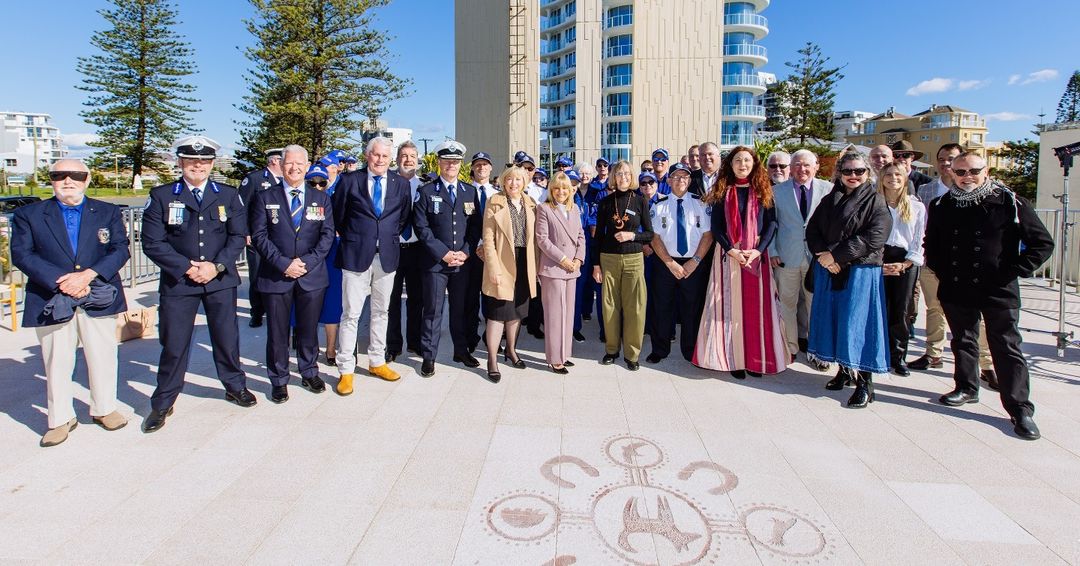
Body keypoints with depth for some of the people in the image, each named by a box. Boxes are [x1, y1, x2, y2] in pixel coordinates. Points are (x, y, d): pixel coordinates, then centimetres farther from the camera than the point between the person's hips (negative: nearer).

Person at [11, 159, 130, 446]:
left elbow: (120, 249, -1)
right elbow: (21, 255, -3)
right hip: (51, 301, 0)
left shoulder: (108, 212, 8)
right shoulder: (28, 215, 6)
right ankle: (61, 419, 21)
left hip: (99, 299, 1)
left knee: (102, 356, 8)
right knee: (57, 363, 6)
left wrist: (87, 275, -16)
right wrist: (60, 281, -17)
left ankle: (104, 409, 26)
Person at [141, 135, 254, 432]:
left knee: (227, 338, 12)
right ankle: (162, 404, 21)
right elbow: (153, 242, -4)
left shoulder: (228, 195, 5)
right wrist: (186, 268, -13)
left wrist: (216, 266, -11)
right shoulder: (161, 196, 1)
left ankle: (235, 386, 33)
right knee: (173, 344, 5)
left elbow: (238, 236, 1)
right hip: (177, 282, -1)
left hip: (221, 280, 1)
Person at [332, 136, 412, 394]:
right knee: (351, 314, -1)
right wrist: (351, 238, 9)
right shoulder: (349, 180, -1)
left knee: (381, 312, 13)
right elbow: (337, 215, 7)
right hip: (356, 256, -3)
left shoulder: (401, 184, 5)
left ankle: (377, 362, 26)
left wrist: (391, 237, 9)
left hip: (387, 256, 3)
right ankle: (346, 370, 8)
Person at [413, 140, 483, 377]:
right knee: (433, 311, 2)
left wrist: (465, 252, -6)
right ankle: (428, 356, 13)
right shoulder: (427, 191, 0)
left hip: (463, 261, 3)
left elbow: (476, 225, 7)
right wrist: (443, 253, -12)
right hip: (435, 261, -3)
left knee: (460, 309, 13)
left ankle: (462, 351, 27)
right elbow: (422, 227, -6)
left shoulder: (470, 191, 10)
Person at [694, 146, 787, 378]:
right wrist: (731, 250, -13)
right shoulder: (722, 191, 6)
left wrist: (758, 250, -13)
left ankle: (756, 358, 9)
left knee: (756, 306, 1)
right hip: (728, 254, -1)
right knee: (730, 306, -1)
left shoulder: (763, 191, 7)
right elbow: (715, 226, 0)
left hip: (757, 254, 1)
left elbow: (771, 223, 2)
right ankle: (733, 359, 4)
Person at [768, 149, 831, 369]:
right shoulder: (777, 191, 4)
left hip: (819, 257, 0)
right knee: (787, 304, 7)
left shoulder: (828, 189, 3)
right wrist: (772, 251, -1)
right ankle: (790, 348, 21)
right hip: (787, 257, 0)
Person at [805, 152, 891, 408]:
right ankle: (844, 370, 24)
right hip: (829, 270, 5)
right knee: (833, 319, 9)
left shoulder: (876, 202, -3)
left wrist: (836, 255, -15)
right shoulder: (829, 201, 12)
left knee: (857, 323, -6)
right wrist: (823, 255, -11)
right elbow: (812, 230, 7)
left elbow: (873, 238, -15)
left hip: (861, 272, -5)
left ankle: (864, 382, 3)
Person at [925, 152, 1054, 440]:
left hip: (998, 290, -4)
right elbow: (931, 245, 21)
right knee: (963, 341, 16)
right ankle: (966, 388, 32)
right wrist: (942, 270, 9)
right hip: (956, 290, 4)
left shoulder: (1009, 203, -5)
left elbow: (1043, 243, -1)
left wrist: (1012, 272, -8)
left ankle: (1020, 409, 6)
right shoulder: (942, 206, 6)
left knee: (1007, 347, 0)